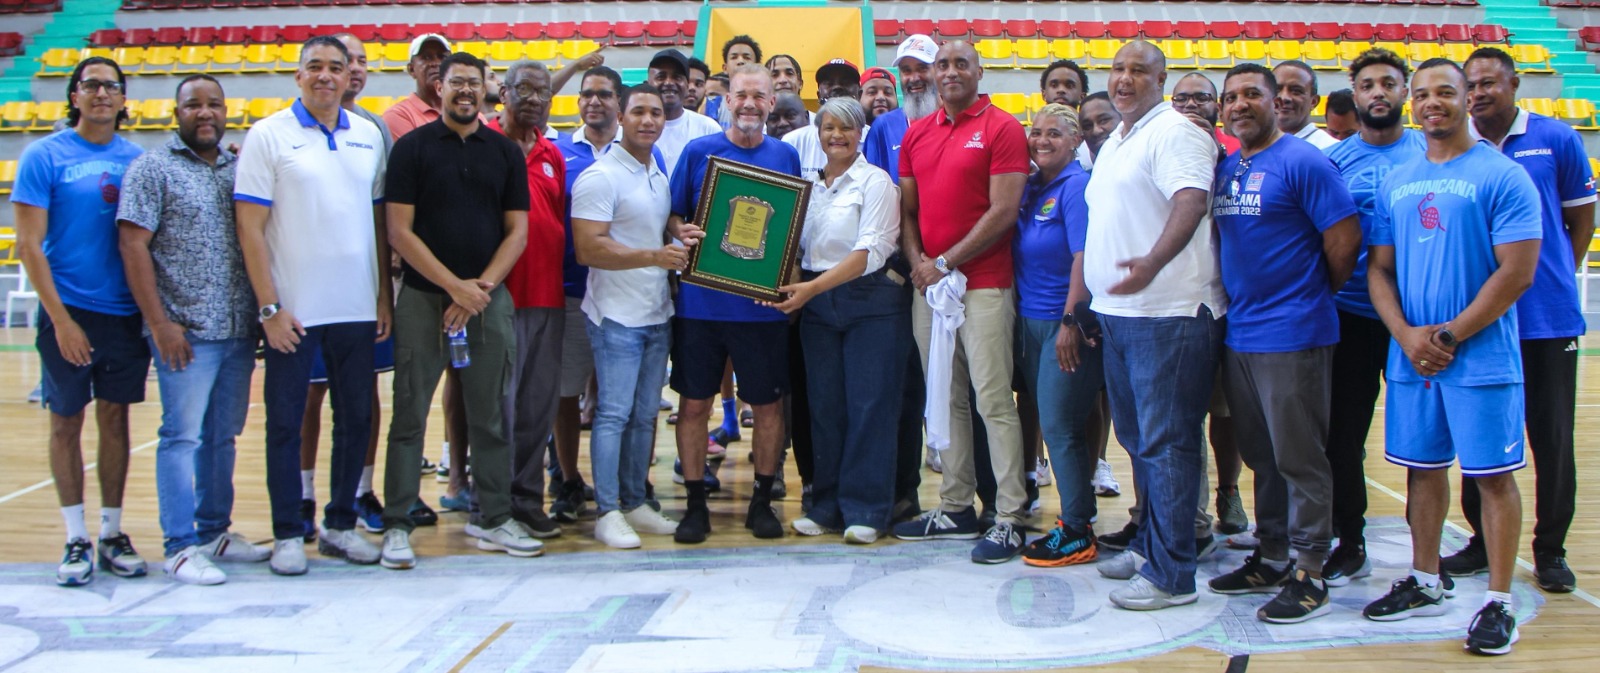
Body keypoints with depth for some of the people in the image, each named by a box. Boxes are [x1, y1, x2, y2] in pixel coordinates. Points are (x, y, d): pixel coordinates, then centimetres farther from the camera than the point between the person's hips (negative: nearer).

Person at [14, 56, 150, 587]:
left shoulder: (136, 159, 5)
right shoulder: (44, 156, -4)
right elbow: (30, 245, -7)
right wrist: (60, 318, -13)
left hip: (125, 311, 3)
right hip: (68, 311, -3)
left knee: (115, 418, 9)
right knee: (66, 421, 6)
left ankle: (112, 533, 20)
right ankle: (76, 539, 16)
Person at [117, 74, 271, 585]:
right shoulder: (153, 168, -2)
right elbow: (133, 244, -8)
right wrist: (159, 322, -13)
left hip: (239, 332, 5)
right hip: (186, 332, -5)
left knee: (222, 437, 13)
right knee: (183, 436, -3)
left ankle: (215, 531, 24)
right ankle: (181, 546, 3)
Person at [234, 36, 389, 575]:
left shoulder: (369, 136, 8)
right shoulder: (269, 135, -3)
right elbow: (250, 227, -7)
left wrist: (385, 296, 8)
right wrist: (270, 307, -12)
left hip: (357, 307, 4)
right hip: (293, 308, -4)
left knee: (356, 418, 10)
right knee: (285, 421, 4)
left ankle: (340, 525, 23)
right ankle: (288, 534, 14)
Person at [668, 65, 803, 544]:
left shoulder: (786, 157, 6)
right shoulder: (698, 151, 2)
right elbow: (672, 217, 5)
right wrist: (683, 232, -17)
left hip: (763, 302, 1)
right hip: (701, 300, -1)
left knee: (768, 403, 6)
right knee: (694, 402, 4)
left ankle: (762, 501, 22)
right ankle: (695, 503, 16)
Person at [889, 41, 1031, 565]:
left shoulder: (1002, 128, -4)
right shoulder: (916, 134, 14)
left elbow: (1003, 212, -11)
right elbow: (907, 209, 15)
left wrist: (946, 263, -11)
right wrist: (918, 262, -3)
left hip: (983, 285, -6)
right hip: (927, 284, 6)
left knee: (994, 400, -6)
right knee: (944, 399, 10)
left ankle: (1011, 518, -2)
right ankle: (956, 507, 20)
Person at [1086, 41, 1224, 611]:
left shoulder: (1174, 132, -9)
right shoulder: (1113, 144, 20)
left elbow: (1192, 201, -26)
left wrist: (1153, 262, -42)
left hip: (1168, 313, -10)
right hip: (1118, 311, 10)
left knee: (1165, 442, -7)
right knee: (1137, 436, 17)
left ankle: (1172, 574, -2)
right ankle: (1151, 544, 29)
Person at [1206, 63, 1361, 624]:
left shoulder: (1302, 162, -10)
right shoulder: (1225, 168, 12)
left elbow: (1345, 237, -13)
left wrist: (1316, 297, -1)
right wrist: (1238, 300, 13)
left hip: (1292, 336, -8)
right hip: (1238, 333, 8)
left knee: (1299, 458, -1)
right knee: (1261, 456, 16)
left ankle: (1308, 574, 7)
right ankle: (1271, 559, 27)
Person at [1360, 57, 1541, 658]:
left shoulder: (1502, 175, -6)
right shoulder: (1397, 183, 11)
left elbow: (1517, 272, -12)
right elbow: (1379, 268, 11)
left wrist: (1451, 335, -13)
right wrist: (1406, 335, -6)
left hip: (1482, 358, -5)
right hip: (1410, 357, 5)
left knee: (1493, 473, 0)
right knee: (1422, 467, 13)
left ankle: (1498, 602, 8)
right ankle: (1425, 584, 26)